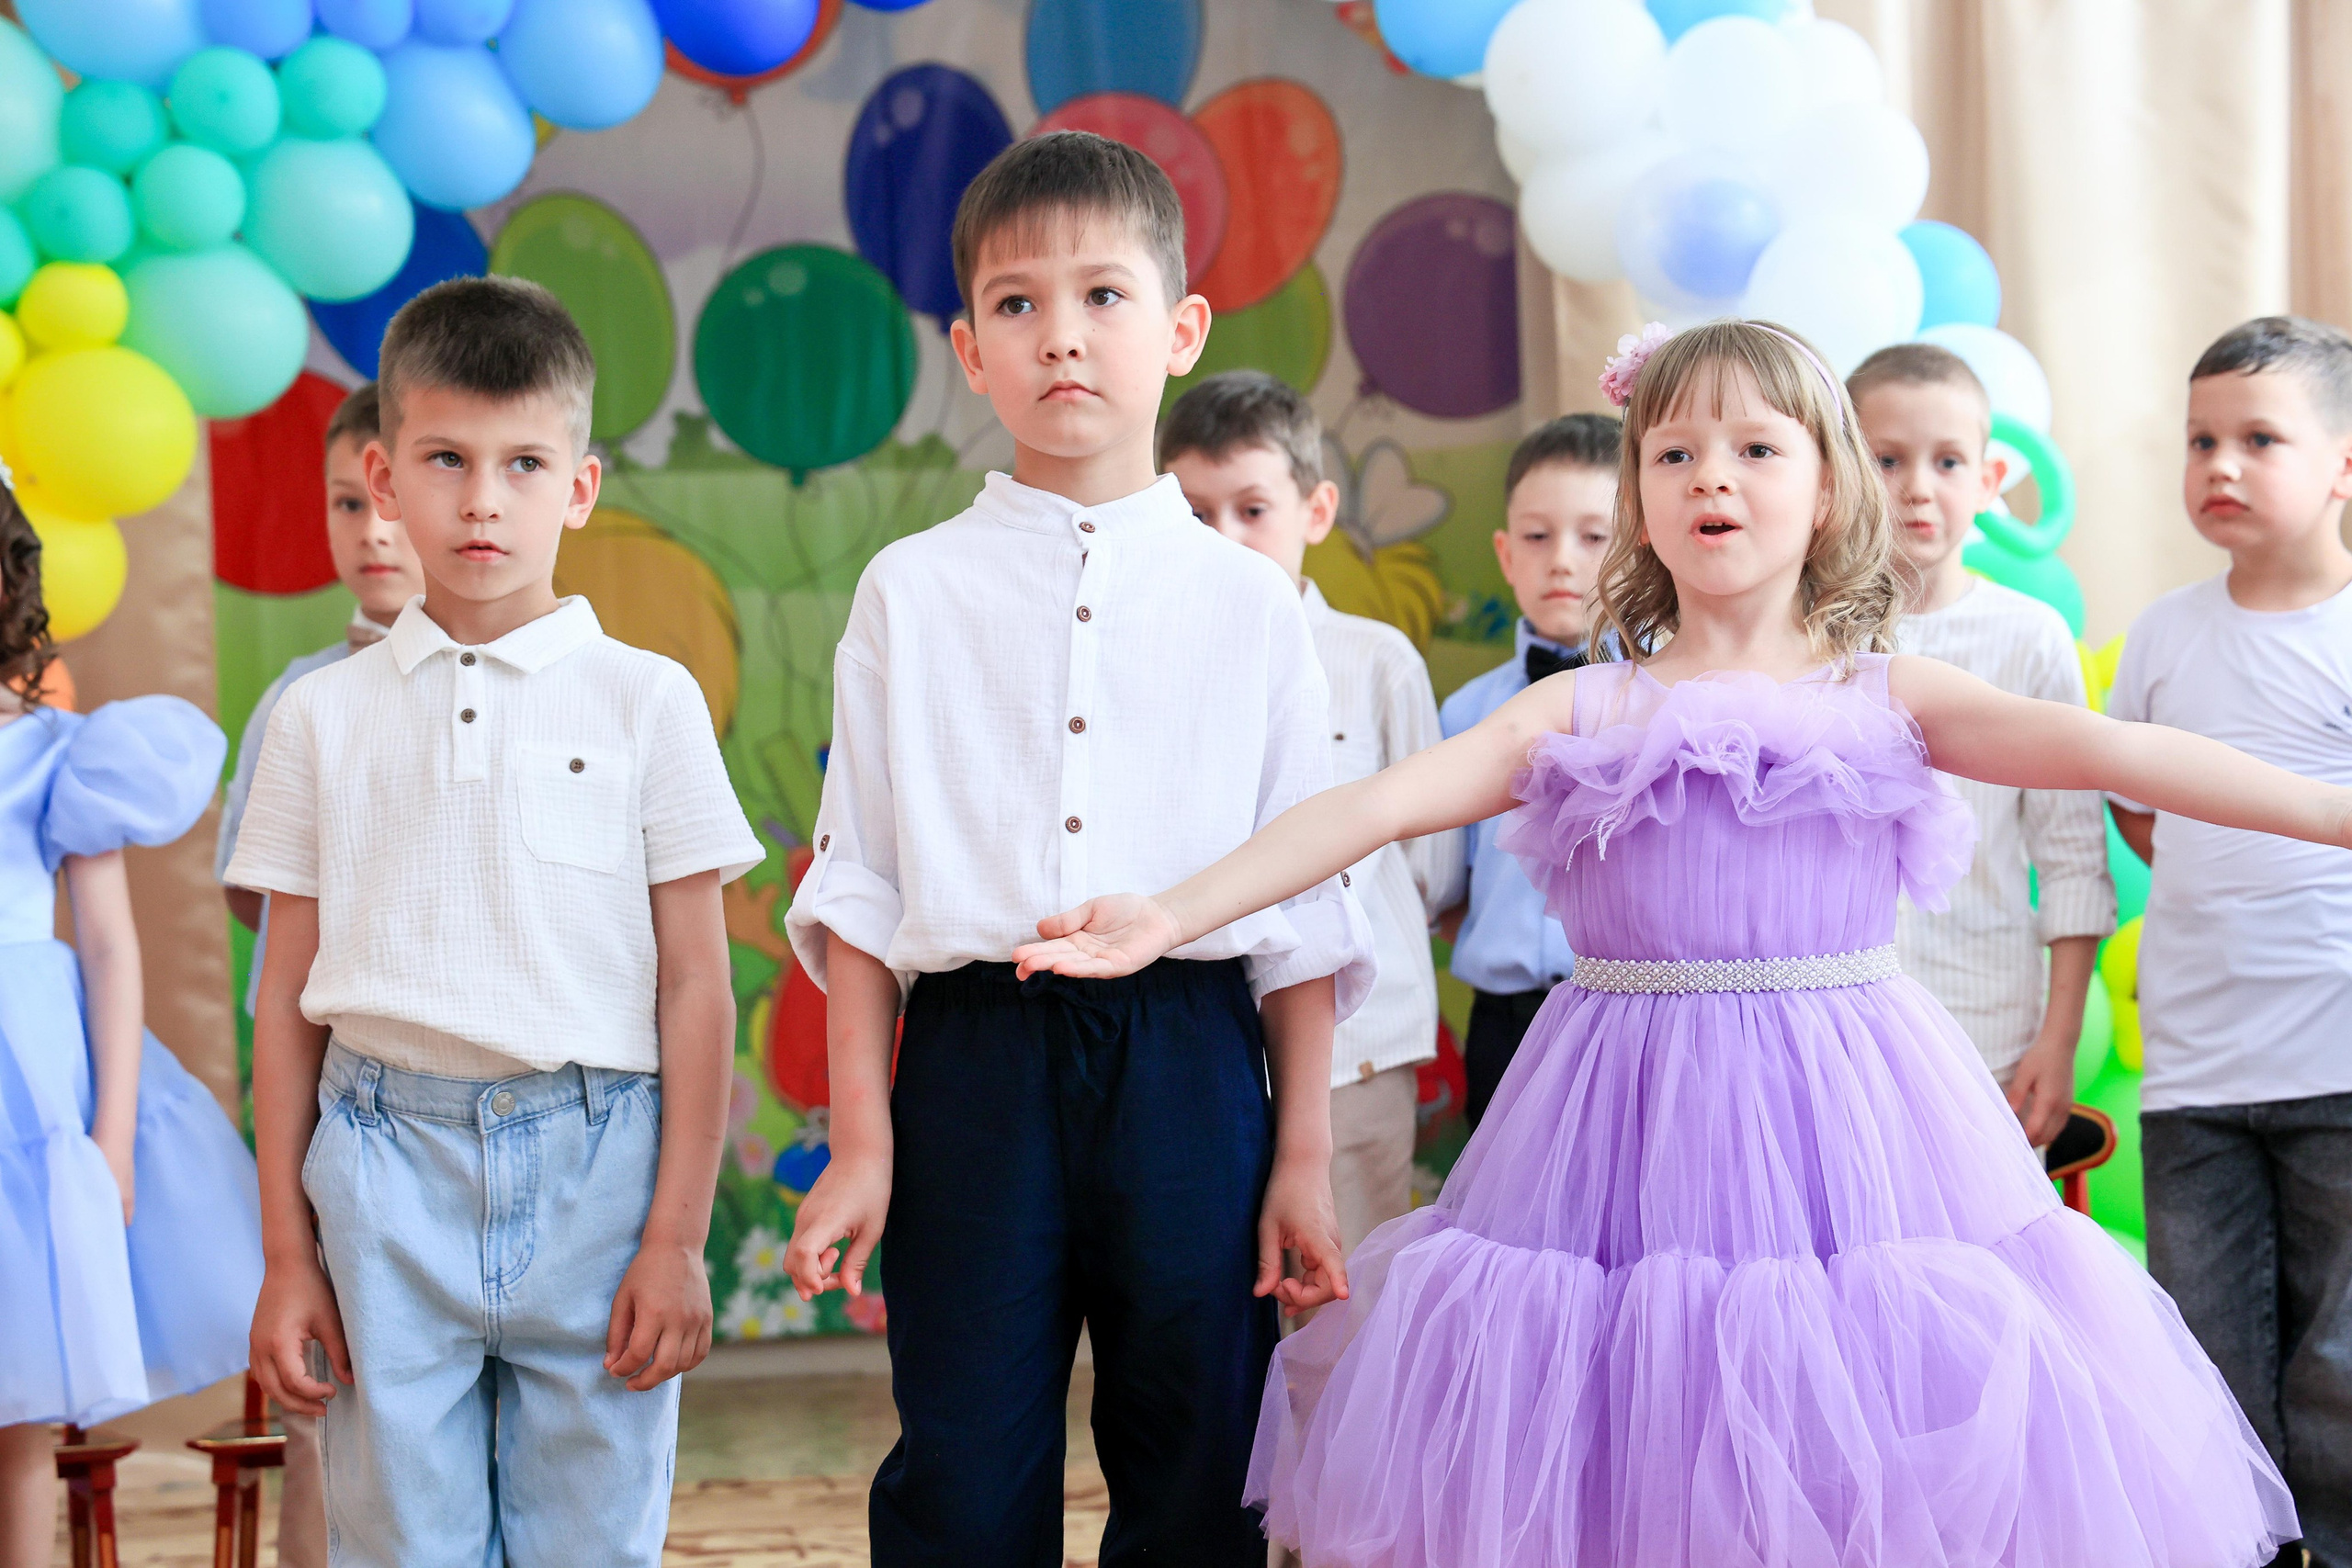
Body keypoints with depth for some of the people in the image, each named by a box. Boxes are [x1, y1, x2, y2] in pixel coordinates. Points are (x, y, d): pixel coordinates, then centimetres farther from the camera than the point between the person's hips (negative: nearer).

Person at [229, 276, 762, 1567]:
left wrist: (677, 1238, -3)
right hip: (388, 1163, 1)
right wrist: (285, 1252, 6)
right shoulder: (324, 715, 8)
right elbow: (289, 998, 9)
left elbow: (696, 990, 1)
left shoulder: (645, 702, 3)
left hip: (593, 1161, -1)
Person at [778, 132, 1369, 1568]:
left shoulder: (1251, 604, 7)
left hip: (1191, 1059, 1)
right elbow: (861, 886, 4)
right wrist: (861, 1143, -1)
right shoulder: (912, 593, 6)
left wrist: (1305, 1155, 3)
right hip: (978, 1057, 0)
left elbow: (1302, 903, 7)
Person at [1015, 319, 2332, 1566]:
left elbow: (2102, 750, -4)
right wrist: (1171, 917, -12)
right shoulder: (1582, 715, 6)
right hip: (1632, 1122, 0)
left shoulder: (1885, 697, 7)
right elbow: (1377, 807, -2)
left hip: (1845, 1122, 0)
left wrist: (2332, 810, -14)